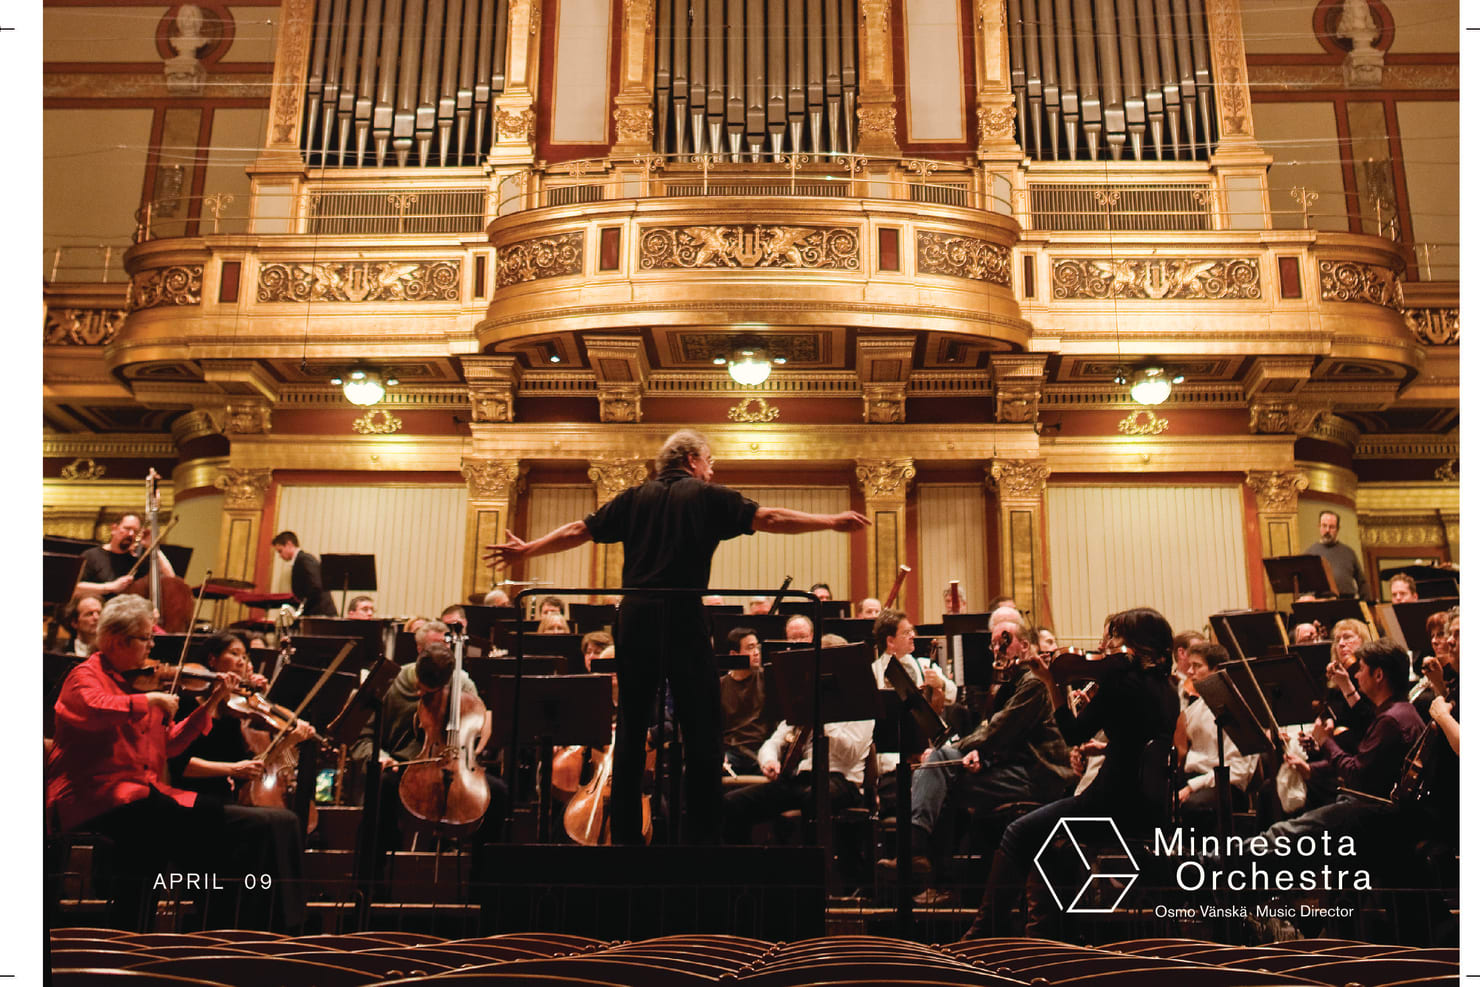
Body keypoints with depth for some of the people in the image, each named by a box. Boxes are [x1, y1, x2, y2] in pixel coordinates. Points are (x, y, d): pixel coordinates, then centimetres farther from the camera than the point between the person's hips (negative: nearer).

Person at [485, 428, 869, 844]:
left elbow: (579, 531, 14)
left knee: (631, 728, 10)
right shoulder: (708, 497, 3)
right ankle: (703, 833, 4)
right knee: (700, 730, 3)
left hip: (635, 618, 4)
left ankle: (625, 832, 14)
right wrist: (833, 522, 4)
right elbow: (769, 519, -2)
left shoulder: (634, 499, 13)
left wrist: (527, 550, 27)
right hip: (684, 618, -4)